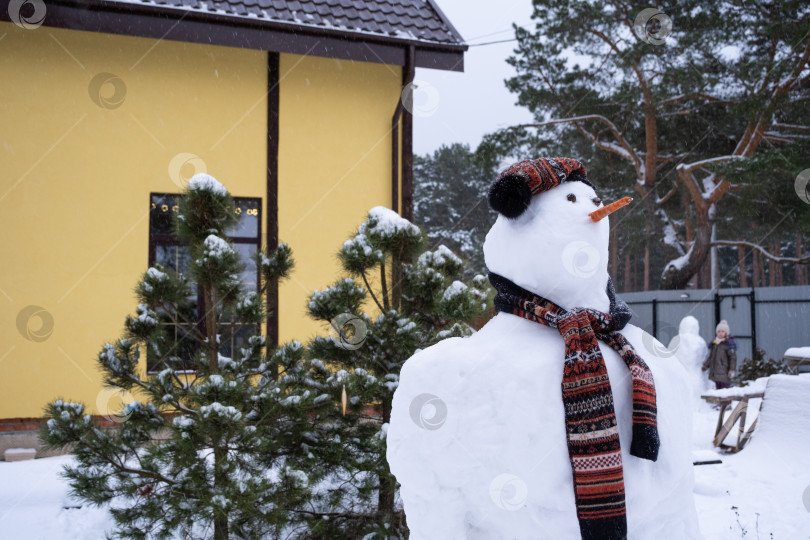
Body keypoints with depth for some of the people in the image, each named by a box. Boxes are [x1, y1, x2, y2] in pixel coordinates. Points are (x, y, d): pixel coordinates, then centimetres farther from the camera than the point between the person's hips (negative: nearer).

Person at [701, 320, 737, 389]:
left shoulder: (729, 343, -6)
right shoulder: (714, 343, 14)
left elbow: (733, 357, -8)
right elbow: (710, 357, 22)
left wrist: (732, 370, -15)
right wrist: (705, 366, 15)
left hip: (724, 374, -7)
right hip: (715, 374, 7)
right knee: (718, 389, 10)